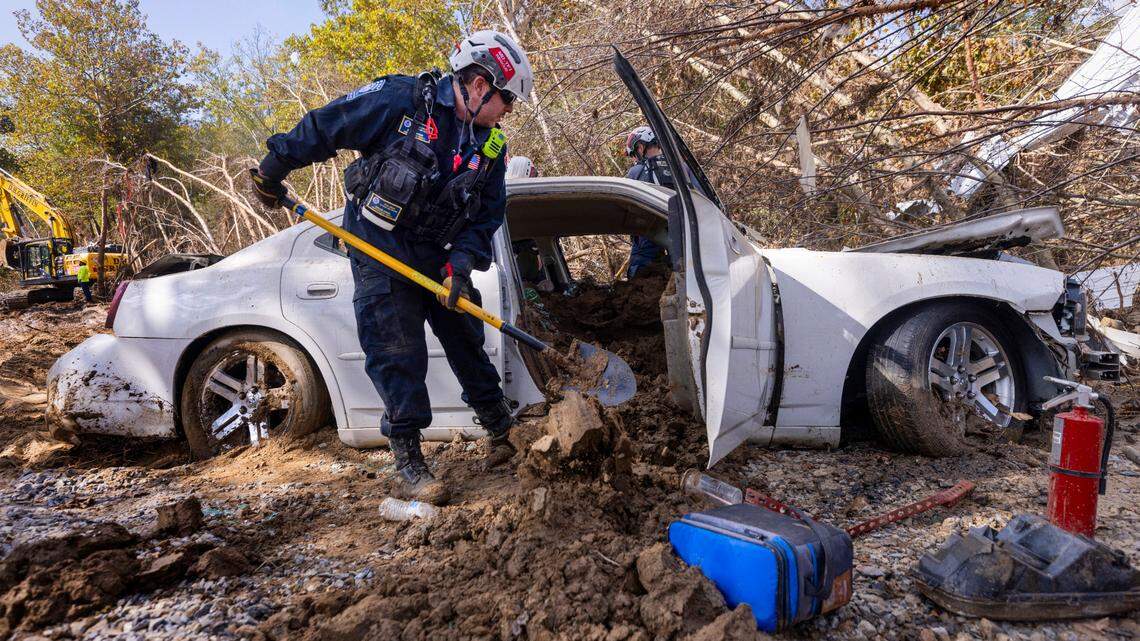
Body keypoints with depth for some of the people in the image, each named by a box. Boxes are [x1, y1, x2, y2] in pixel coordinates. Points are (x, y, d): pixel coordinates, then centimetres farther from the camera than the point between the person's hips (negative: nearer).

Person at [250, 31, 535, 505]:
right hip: (378, 250, -5)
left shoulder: (490, 148, 1)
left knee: (468, 342, 11)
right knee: (396, 354, -9)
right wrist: (273, 171, -2)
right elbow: (323, 127, -9)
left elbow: (486, 217, 2)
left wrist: (461, 265, -14)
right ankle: (407, 462, 1)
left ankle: (502, 434, 27)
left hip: (438, 255, 5)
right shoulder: (400, 100, -16)